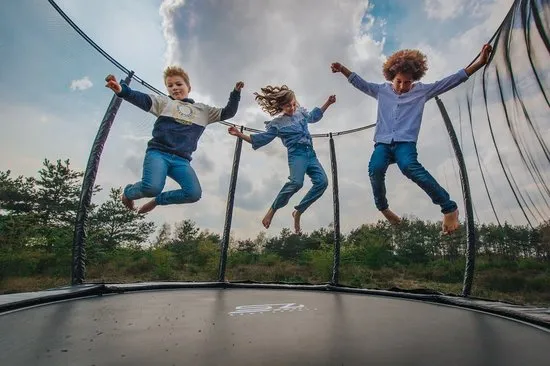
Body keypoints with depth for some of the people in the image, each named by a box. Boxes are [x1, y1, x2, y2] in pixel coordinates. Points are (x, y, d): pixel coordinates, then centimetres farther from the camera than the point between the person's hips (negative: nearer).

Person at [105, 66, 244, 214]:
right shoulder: (164, 102, 14)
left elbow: (227, 113, 21)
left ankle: (157, 200, 9)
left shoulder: (203, 110, 22)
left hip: (181, 160, 2)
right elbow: (143, 100, -4)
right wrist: (122, 90, -24)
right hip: (158, 153, -2)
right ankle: (128, 192, 11)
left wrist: (235, 93, 8)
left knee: (194, 194, -21)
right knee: (152, 188, -29)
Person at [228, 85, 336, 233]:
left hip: (310, 153, 6)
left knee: (322, 181, -15)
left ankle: (298, 212, -3)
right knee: (296, 182, -34)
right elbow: (260, 139, 6)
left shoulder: (302, 112, 19)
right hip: (297, 153, -6)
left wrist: (328, 103, 35)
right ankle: (273, 210, -15)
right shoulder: (277, 123, 5)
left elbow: (314, 116, 39)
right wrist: (240, 134, -1)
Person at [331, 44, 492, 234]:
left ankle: (449, 207, -25)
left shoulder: (422, 91, 16)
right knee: (375, 169, -32)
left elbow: (452, 80, 14)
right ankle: (383, 207, -7)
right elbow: (360, 82, 27)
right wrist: (342, 69, 21)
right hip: (383, 143, 2)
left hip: (405, 143, -2)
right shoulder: (381, 90, 20)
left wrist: (479, 62, 7)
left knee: (410, 166, -36)